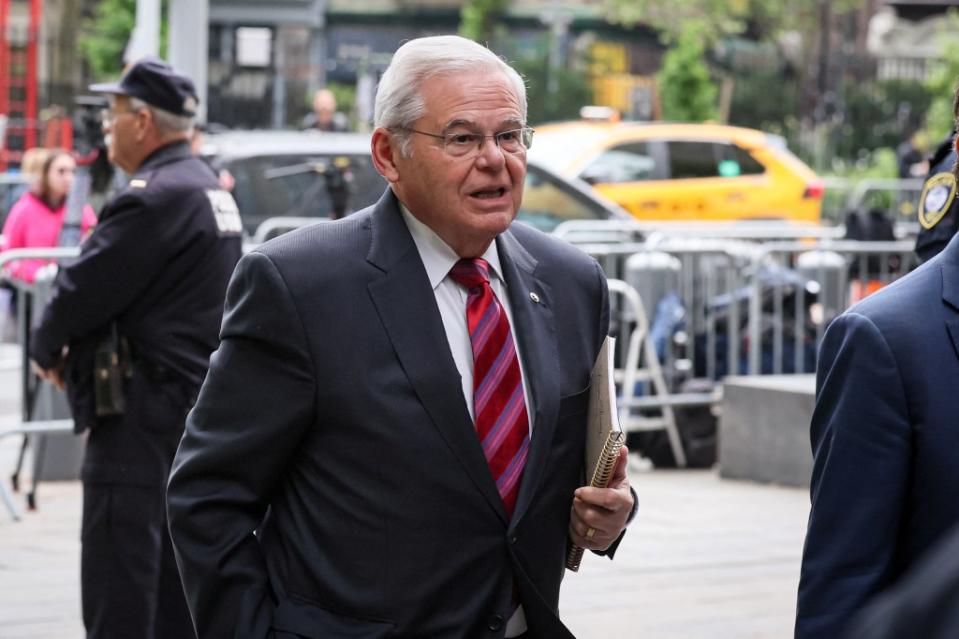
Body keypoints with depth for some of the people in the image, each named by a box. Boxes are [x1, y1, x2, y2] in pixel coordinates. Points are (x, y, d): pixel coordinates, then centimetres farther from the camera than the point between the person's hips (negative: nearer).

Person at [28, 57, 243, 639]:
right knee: (174, 569, 15)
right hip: (196, 397, 10)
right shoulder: (208, 190, 15)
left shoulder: (155, 198, -18)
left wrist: (47, 348, 2)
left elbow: (86, 285, -17)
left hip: (142, 412, -10)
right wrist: (70, 348, 9)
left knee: (118, 571, -7)